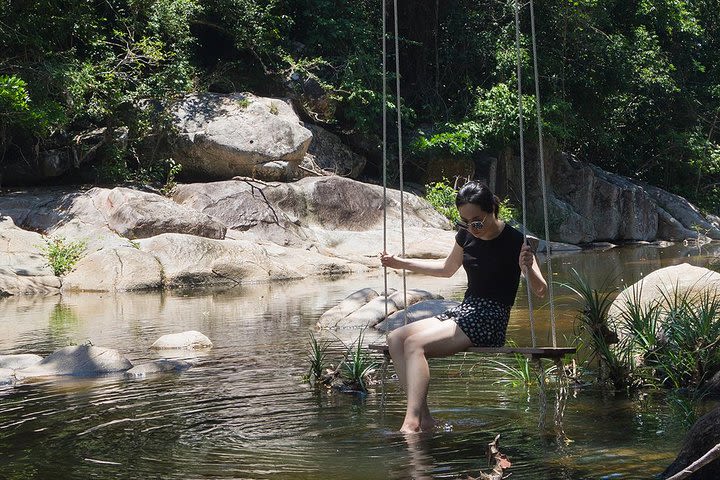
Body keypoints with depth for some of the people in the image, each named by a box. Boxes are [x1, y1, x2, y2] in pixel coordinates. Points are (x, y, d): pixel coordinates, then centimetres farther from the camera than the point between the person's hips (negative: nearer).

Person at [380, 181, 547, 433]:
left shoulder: (514, 241, -11)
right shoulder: (466, 235, 8)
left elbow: (540, 292, -13)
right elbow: (447, 269, 28)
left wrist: (528, 268, -34)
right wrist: (401, 263, 24)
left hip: (490, 321, -8)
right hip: (464, 311, 8)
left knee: (415, 343, -27)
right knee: (395, 339, -10)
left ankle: (411, 423, -33)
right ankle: (423, 417, -19)